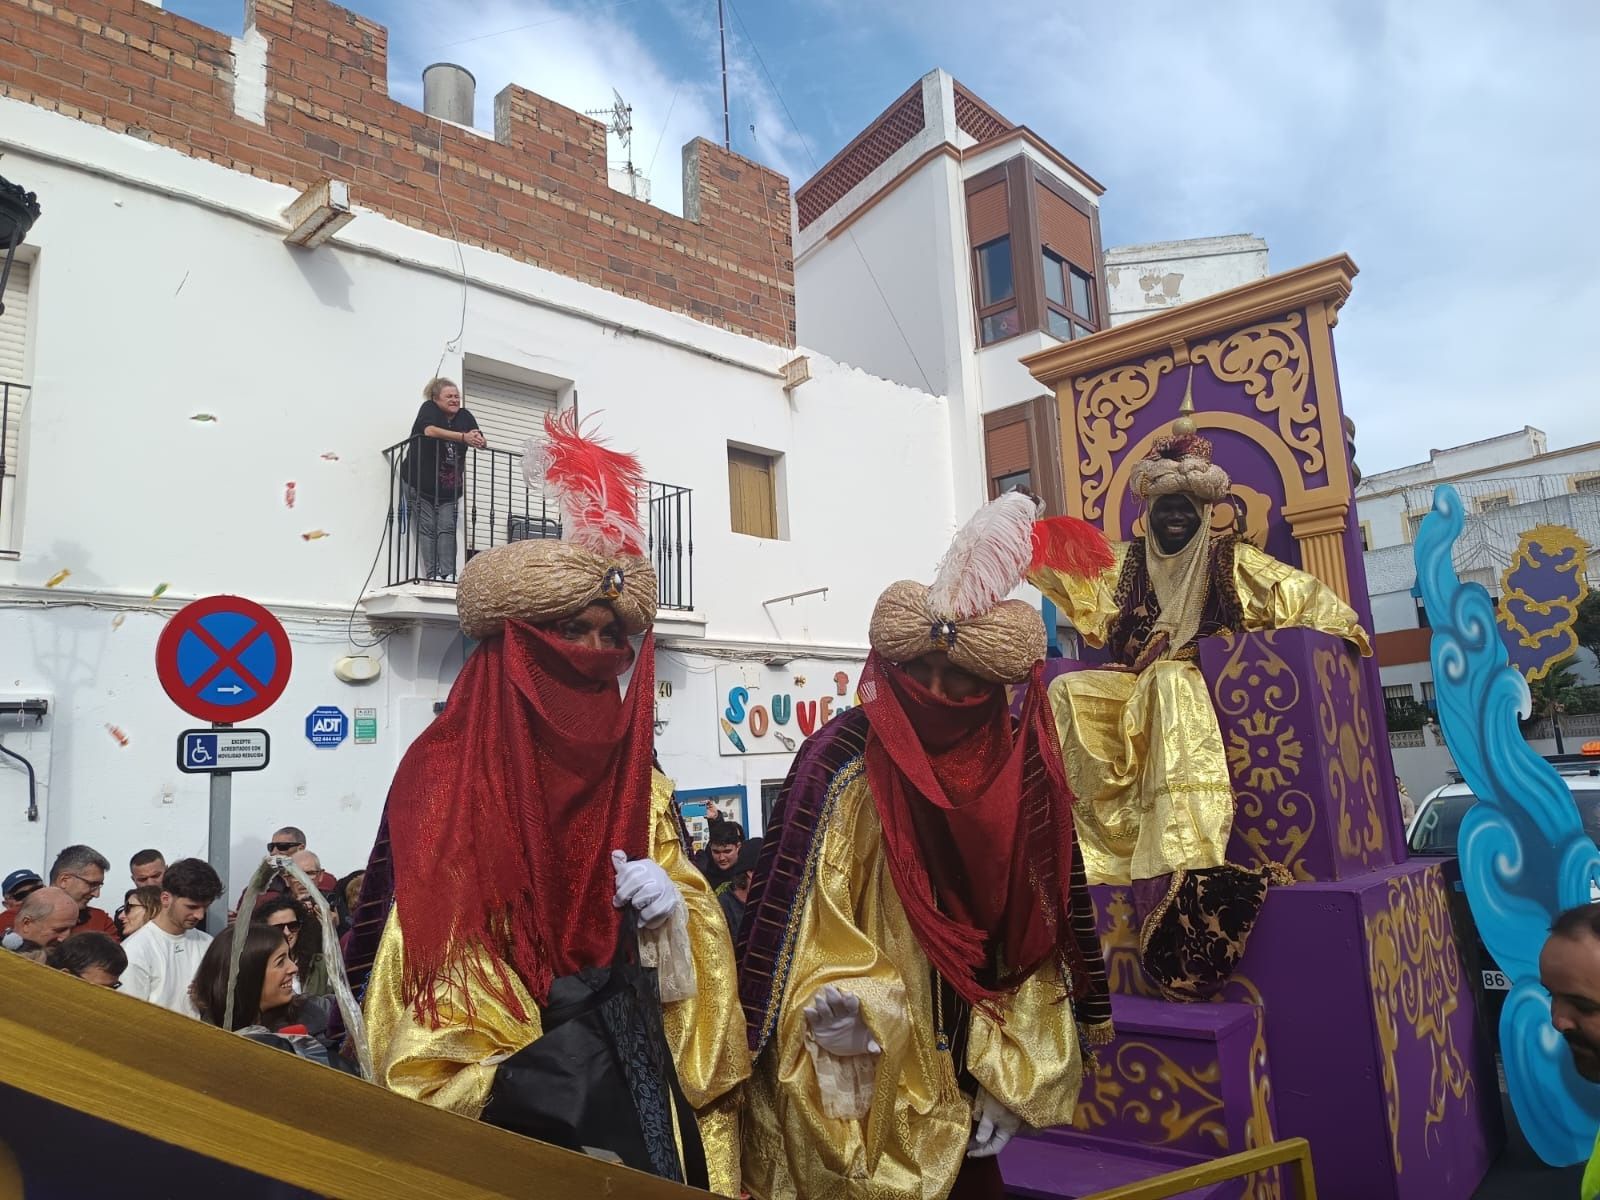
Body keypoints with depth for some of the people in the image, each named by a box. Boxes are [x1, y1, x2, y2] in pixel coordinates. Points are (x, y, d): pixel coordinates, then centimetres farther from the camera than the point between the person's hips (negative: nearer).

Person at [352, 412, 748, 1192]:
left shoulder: (637, 779, 7)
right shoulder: (450, 774, -8)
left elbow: (694, 927, 10)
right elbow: (408, 942, -10)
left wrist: (675, 909, -12)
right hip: (503, 1100, -4)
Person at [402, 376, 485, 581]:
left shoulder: (465, 416, 5)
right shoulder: (429, 408, -7)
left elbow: (482, 442, -3)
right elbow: (430, 430, -29)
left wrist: (479, 440, -29)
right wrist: (463, 437, -38)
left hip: (448, 487, 3)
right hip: (420, 483, -3)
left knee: (447, 528, -5)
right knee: (427, 528, -4)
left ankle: (448, 574, -9)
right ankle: (431, 575, -5)